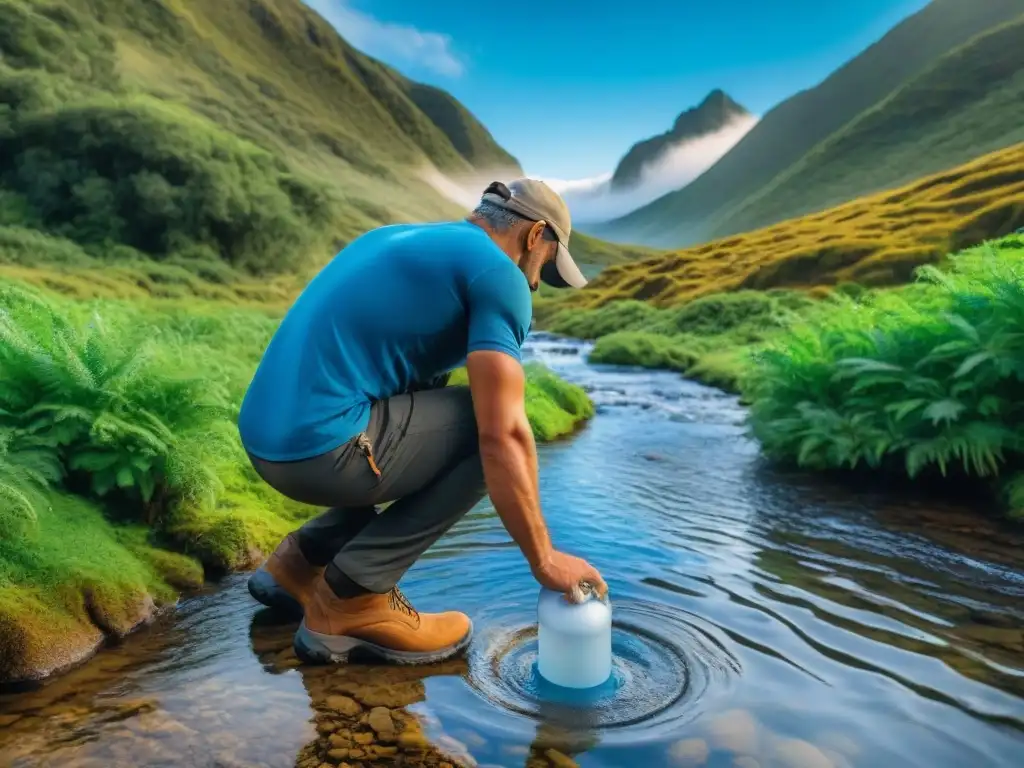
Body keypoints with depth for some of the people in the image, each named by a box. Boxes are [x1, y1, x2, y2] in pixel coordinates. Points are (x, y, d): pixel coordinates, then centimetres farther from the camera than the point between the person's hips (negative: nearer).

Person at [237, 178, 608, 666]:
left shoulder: (396, 238, 22)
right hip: (323, 446, -9)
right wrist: (543, 558, -4)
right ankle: (353, 596, 1)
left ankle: (303, 560, 22)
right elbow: (501, 436, -14)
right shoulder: (498, 274, -5)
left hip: (274, 439, 9)